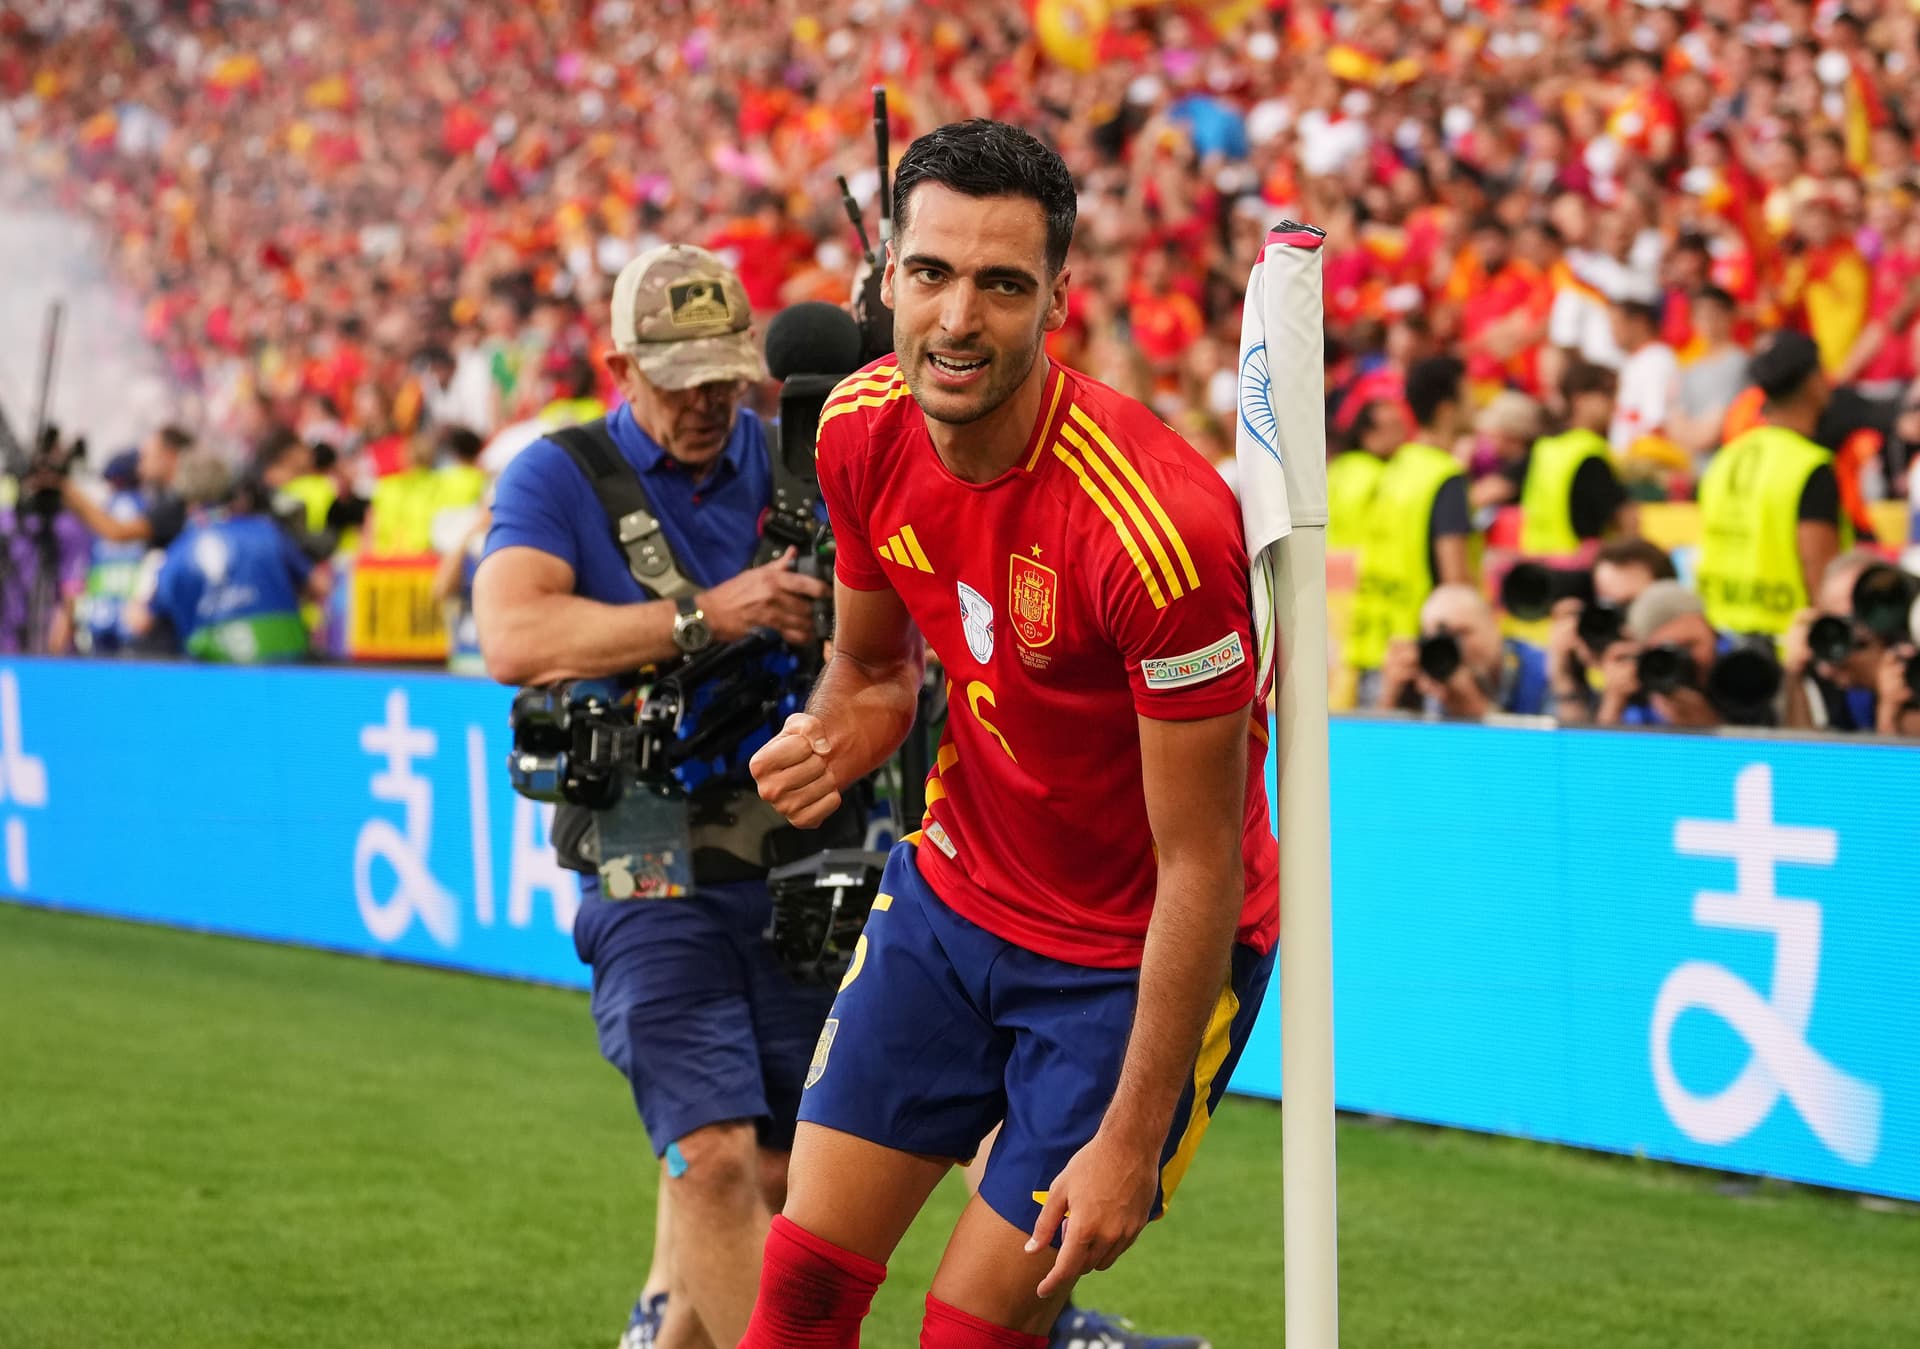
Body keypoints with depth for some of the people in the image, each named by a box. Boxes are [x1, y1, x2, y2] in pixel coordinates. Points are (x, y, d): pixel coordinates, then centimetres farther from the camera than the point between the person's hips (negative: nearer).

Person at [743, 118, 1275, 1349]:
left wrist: (1131, 1143, -22)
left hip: (1134, 957, -6)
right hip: (950, 892, 6)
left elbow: (1199, 866, -24)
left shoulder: (1159, 526, -31)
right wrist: (835, 741, -16)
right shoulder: (865, 431, -10)